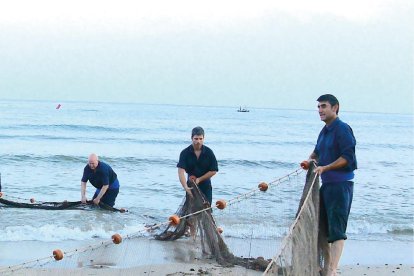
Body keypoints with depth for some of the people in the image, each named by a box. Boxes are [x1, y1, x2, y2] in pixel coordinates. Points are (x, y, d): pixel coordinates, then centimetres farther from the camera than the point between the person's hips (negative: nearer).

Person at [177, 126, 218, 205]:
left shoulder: (209, 152, -8)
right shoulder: (185, 153, -12)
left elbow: (214, 171, -5)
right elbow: (181, 171, -21)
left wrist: (199, 179, -13)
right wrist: (185, 187, -35)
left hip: (205, 186, 0)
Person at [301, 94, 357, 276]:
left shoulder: (342, 129, -11)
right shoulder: (324, 131, 16)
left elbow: (347, 157, -18)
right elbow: (317, 152, 27)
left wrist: (324, 168, -22)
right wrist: (311, 160, 5)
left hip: (340, 185, -10)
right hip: (326, 184, 10)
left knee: (337, 229, -9)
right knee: (324, 227, 14)